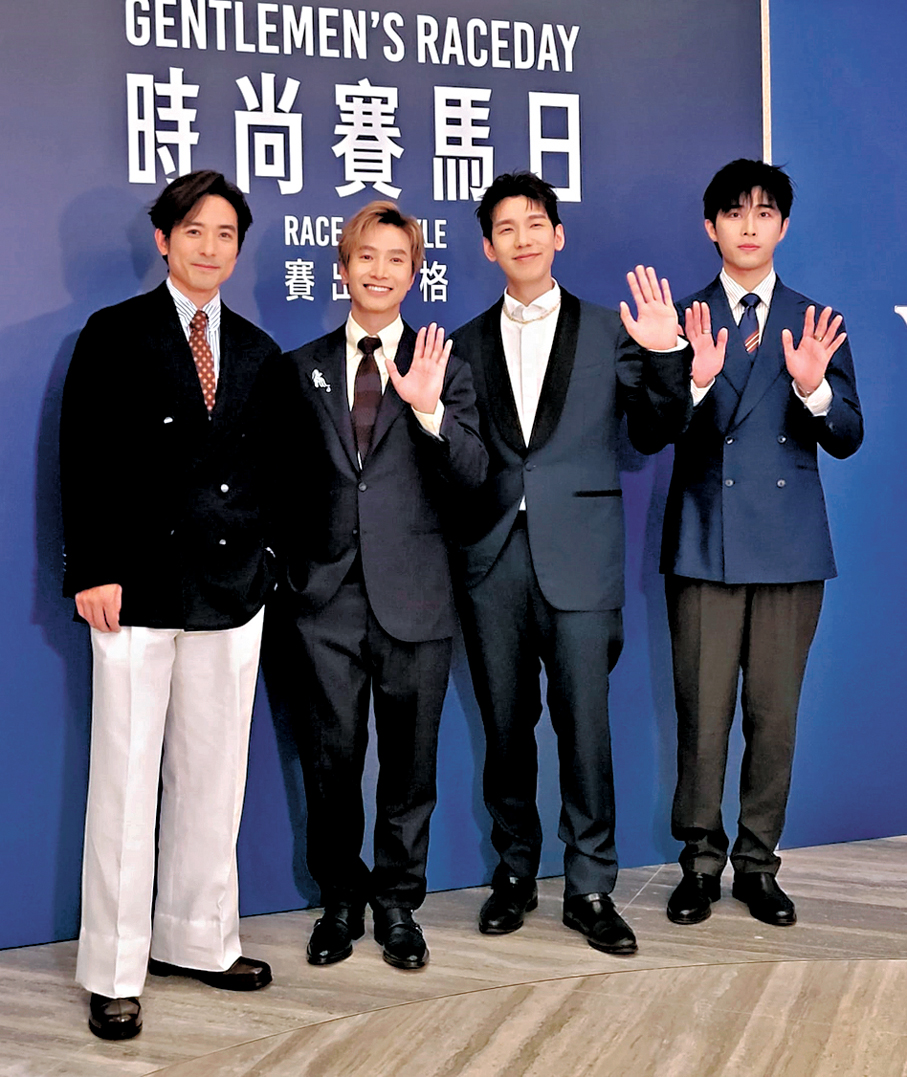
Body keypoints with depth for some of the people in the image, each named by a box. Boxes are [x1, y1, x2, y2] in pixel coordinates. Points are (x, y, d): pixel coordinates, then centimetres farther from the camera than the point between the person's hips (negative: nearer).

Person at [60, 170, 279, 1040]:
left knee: (214, 776, 10)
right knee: (126, 777, 1)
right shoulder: (115, 335, 1)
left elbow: (263, 468, 15)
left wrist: (259, 555, 5)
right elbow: (84, 460, -6)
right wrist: (94, 570, -13)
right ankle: (114, 972, 12)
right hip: (139, 585, -4)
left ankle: (197, 941, 25)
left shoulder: (256, 352, 13)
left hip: (232, 587, 5)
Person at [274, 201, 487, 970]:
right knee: (330, 760, 7)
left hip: (413, 596, -1)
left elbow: (472, 475, -6)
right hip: (324, 595, 1)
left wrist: (430, 409, -21)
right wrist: (285, 563, 3)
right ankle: (340, 901, 24)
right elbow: (287, 479, 12)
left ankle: (398, 904, 24)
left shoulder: (443, 366, 5)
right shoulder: (302, 368, 9)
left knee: (409, 762, 8)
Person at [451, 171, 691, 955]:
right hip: (493, 561, 2)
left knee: (584, 726, -2)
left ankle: (590, 888, 11)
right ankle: (515, 874, 25)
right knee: (506, 725, 10)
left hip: (579, 558, -2)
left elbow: (652, 435, 3)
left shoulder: (608, 332, 7)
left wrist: (666, 357, -10)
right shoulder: (468, 344, 11)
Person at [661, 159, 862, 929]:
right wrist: (694, 383, -22)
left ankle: (758, 862, 18)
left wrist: (813, 386, -16)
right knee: (703, 711, 0)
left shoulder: (815, 323, 10)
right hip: (706, 541, -1)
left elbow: (847, 439, 3)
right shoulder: (681, 321, 5)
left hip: (790, 543, 2)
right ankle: (701, 859, 14)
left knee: (775, 713, 6)